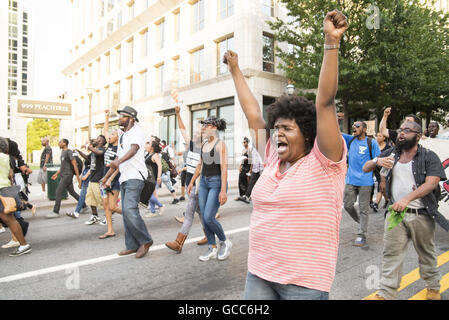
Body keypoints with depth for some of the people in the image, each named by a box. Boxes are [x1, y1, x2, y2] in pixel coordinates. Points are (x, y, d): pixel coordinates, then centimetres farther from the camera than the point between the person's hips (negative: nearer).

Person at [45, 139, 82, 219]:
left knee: (58, 192, -9)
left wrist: (78, 177, -19)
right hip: (64, 175, 10)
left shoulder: (69, 152, -13)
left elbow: (74, 164, -17)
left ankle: (55, 212, -3)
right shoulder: (62, 152, 16)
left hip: (67, 175, -10)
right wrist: (56, 174, 22)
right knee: (72, 192, 13)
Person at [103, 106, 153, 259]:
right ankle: (132, 245, 17)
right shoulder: (122, 136, 22)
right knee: (126, 213, 9)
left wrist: (119, 161, -41)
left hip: (135, 177, -9)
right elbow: (118, 157, 27)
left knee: (129, 210, -19)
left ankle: (145, 241, -4)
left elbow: (134, 149, -24)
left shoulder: (136, 131, -5)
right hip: (124, 178, 10)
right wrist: (107, 176, 27)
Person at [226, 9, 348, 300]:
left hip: (305, 282, -5)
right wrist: (235, 70, 17)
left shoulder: (324, 161, -9)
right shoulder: (274, 159, 4)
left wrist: (331, 43, -23)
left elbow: (325, 102, -19)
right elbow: (253, 114, 10)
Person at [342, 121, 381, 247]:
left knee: (364, 209, 3)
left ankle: (362, 235, 11)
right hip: (351, 180, 4)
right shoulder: (350, 139, 9)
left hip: (365, 181, -4)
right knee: (347, 205, 8)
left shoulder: (371, 143, -3)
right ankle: (360, 221, 34)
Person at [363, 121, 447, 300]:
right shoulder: (391, 154, 8)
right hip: (396, 212, 3)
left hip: (421, 215, -2)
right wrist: (377, 161, -15)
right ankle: (386, 293, 9)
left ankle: (433, 287, 37)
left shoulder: (429, 157, -3)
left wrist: (407, 199, -29)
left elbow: (431, 183, -17)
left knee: (426, 253, 14)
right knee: (391, 253, 2)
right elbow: (365, 169, 8)